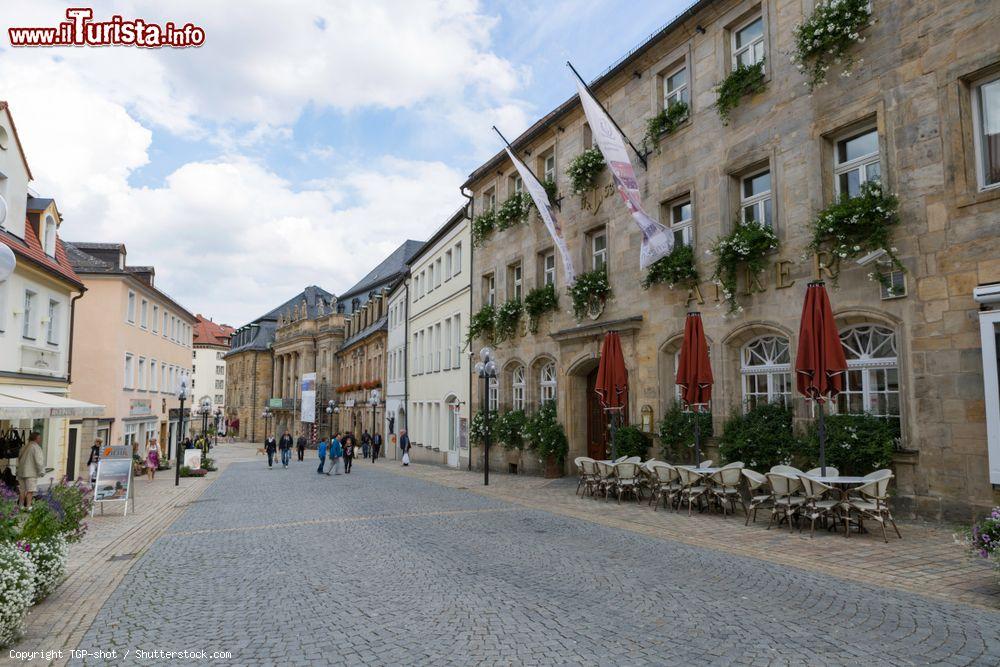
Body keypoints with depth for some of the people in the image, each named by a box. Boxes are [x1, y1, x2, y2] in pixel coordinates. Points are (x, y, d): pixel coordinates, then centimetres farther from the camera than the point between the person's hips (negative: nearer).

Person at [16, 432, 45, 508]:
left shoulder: (23, 447, 14)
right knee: (30, 490, -5)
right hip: (31, 473, -7)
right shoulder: (36, 447, -11)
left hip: (21, 472, 7)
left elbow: (19, 459, 20)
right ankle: (28, 506, -9)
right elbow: (39, 461, -16)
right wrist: (41, 471, -8)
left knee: (22, 490, 13)